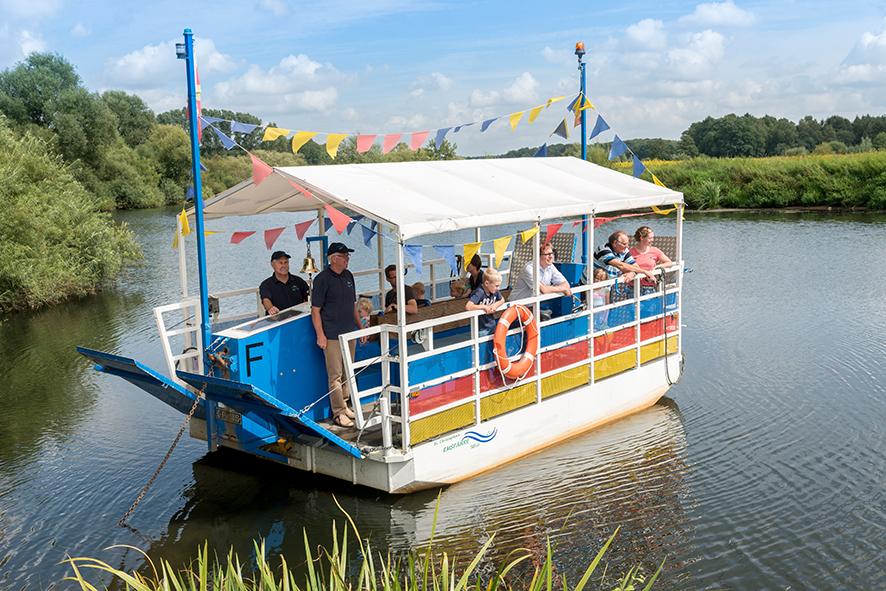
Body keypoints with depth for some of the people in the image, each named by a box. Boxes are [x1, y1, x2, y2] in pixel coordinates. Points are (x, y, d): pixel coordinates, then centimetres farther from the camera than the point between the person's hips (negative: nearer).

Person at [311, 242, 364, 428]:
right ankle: (339, 413, 1)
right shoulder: (322, 279, -10)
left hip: (349, 333, 7)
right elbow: (315, 310, -10)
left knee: (347, 373, 14)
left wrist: (360, 325, 18)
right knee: (335, 375, -5)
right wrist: (320, 335, -15)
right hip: (332, 335, -7)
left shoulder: (348, 276, 11)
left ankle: (344, 405, 27)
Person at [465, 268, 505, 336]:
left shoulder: (495, 291, -8)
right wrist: (484, 307, -28)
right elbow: (468, 307, -37)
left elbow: (502, 300, 13)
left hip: (492, 325, 7)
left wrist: (496, 305, -11)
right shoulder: (479, 293, -28)